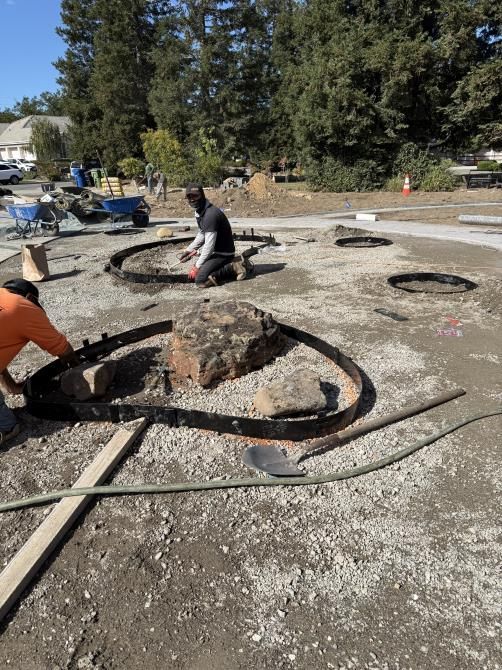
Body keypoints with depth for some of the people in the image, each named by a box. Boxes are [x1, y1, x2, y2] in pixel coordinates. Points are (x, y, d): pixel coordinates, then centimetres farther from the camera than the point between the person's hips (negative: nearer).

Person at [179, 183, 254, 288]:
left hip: (223, 253, -10)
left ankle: (233, 268, -9)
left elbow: (209, 245, -25)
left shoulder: (210, 214, -24)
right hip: (215, 251, 10)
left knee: (200, 281, -21)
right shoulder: (199, 212, 8)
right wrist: (189, 250, 12)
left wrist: (197, 266, -18)